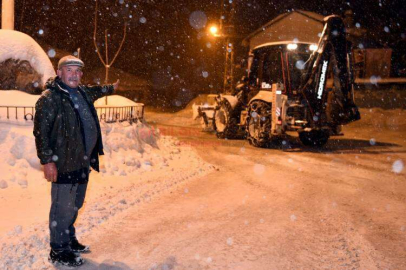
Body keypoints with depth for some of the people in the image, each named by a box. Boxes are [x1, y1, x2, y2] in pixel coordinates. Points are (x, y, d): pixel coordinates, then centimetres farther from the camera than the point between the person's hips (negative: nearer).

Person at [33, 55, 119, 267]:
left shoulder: (82, 92, 10)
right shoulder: (49, 98, -14)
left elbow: (94, 92, 35)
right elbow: (41, 131, -17)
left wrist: (110, 88, 52)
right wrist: (47, 161, -21)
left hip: (83, 162, 9)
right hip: (64, 164, -9)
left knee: (75, 204, 20)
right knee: (63, 208, -2)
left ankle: (69, 240, 36)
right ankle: (58, 251, 13)